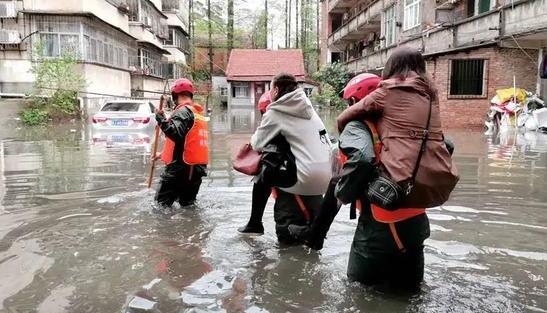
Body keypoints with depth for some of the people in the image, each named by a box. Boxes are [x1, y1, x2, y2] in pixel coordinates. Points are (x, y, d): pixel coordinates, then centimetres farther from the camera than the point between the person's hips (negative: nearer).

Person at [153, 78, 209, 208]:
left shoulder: (183, 111, -10)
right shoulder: (198, 113, 19)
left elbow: (177, 134, -27)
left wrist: (161, 119, -23)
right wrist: (164, 154, 27)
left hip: (181, 167, -9)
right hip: (198, 166, 9)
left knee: (162, 203, -3)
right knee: (187, 204, 17)